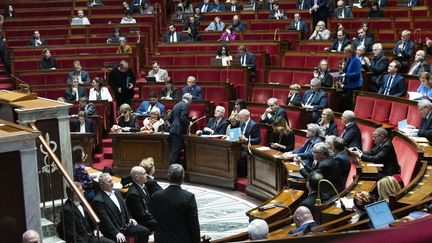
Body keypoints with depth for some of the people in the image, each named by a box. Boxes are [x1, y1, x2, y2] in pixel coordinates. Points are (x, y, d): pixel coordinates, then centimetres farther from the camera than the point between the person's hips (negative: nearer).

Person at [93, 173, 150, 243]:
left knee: (145, 231, -8)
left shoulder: (117, 193, 13)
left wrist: (129, 218, 6)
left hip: (125, 224, 7)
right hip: (112, 230, -7)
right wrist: (116, 233, -27)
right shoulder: (98, 200, -13)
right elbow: (105, 219, -19)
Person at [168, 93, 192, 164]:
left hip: (173, 130, 9)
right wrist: (188, 123, -6)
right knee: (175, 150, -7)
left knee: (174, 150, 12)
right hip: (178, 131, -9)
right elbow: (183, 118, -21)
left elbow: (169, 118, 18)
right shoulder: (185, 105, -8)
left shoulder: (177, 105, 17)